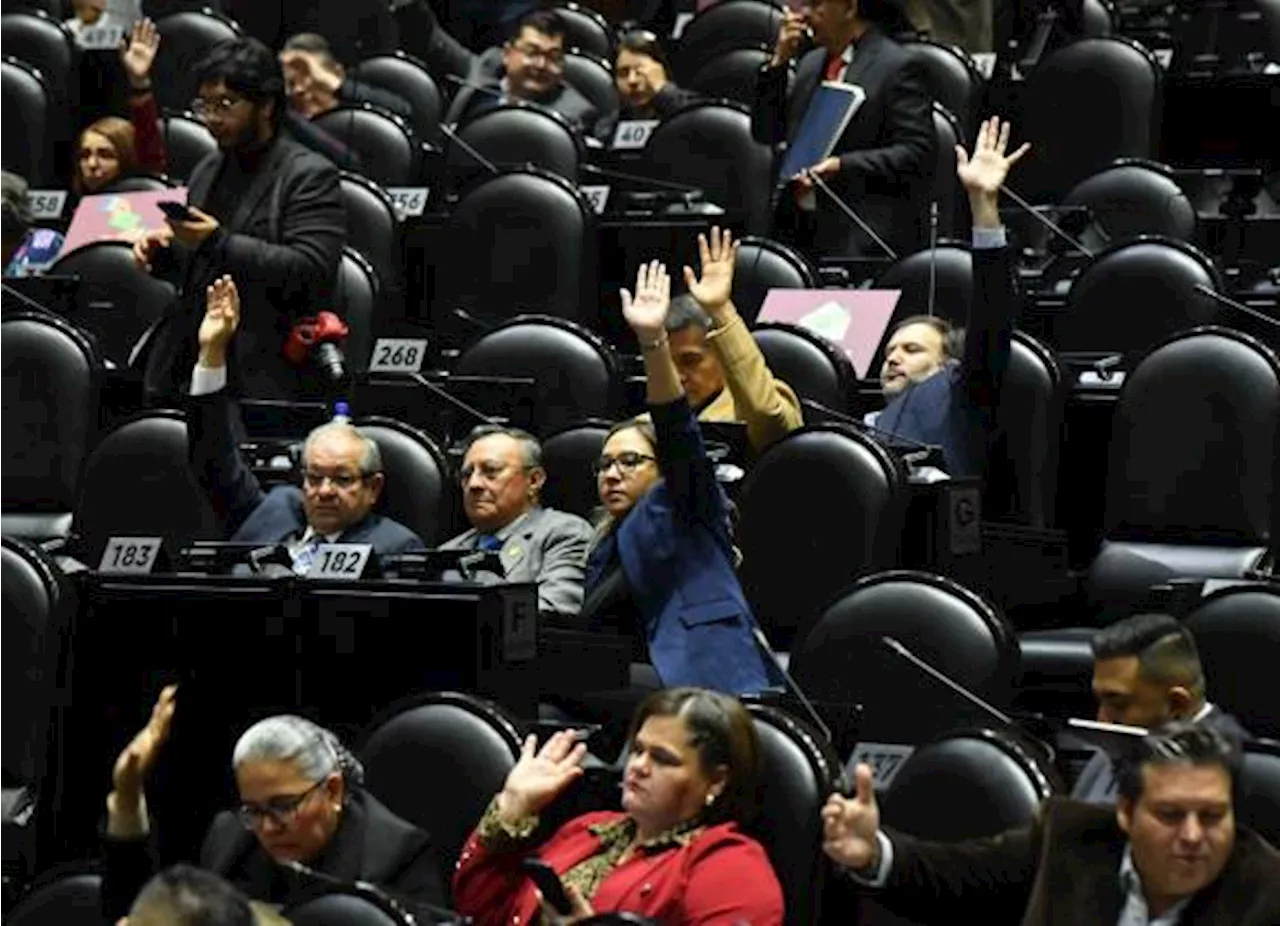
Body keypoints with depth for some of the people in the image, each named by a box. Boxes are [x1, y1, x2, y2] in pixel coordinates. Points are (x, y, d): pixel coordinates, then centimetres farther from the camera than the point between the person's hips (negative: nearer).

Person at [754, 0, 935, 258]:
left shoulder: (896, 67, -6)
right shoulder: (812, 63, 18)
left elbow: (918, 153, -12)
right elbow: (767, 133, 19)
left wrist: (843, 166, -20)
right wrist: (779, 60, 8)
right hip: (802, 231, 7)